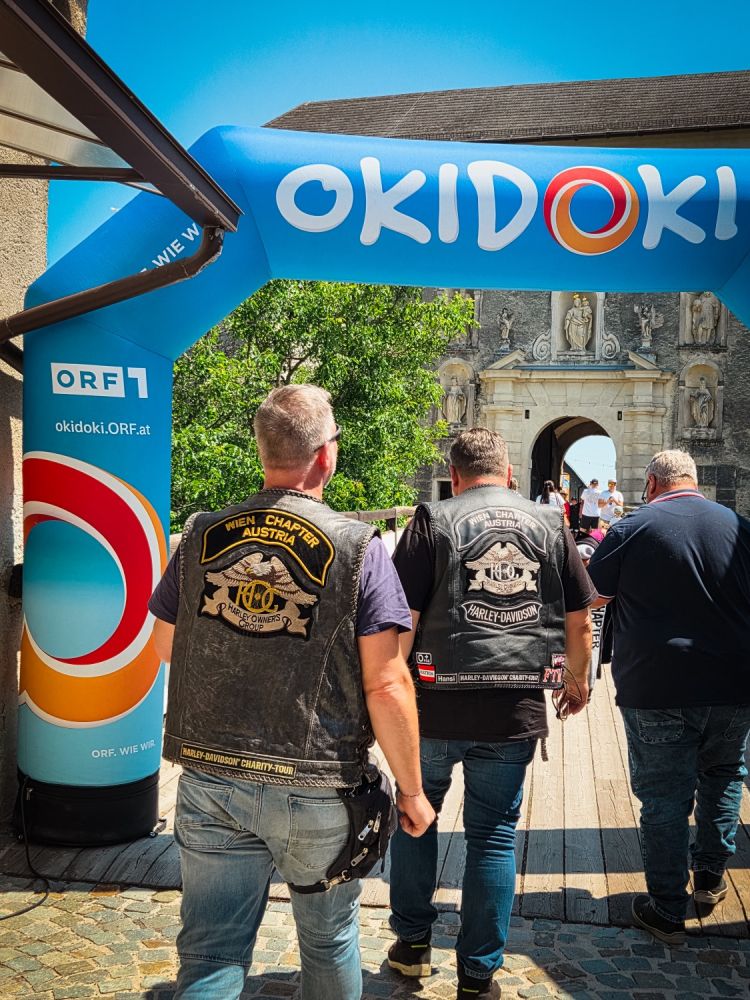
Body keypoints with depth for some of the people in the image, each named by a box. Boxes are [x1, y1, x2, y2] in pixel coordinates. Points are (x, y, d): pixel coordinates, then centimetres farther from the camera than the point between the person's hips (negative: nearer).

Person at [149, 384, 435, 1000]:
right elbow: (386, 685, -14)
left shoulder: (202, 537, -1)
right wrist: (411, 790, -3)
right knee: (329, 942, 22)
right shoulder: (358, 548, -12)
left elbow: (166, 645, 11)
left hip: (209, 781, 2)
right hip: (316, 789, -2)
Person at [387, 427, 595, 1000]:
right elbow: (580, 619, 9)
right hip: (517, 710, 2)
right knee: (494, 836, 12)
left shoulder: (435, 521, -4)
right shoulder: (551, 525, 4)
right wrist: (577, 680, 24)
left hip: (437, 702, -1)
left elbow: (403, 619, -9)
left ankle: (413, 943, 30)